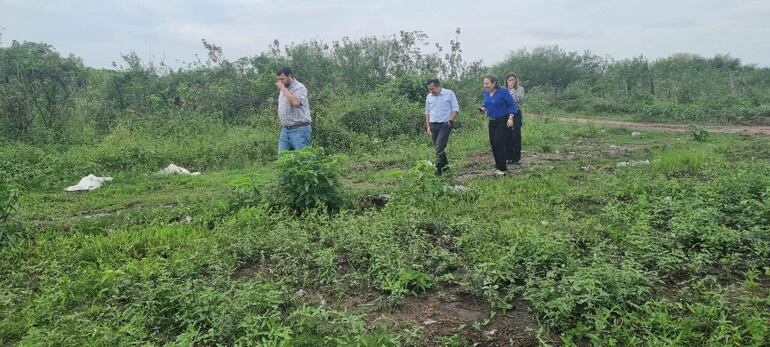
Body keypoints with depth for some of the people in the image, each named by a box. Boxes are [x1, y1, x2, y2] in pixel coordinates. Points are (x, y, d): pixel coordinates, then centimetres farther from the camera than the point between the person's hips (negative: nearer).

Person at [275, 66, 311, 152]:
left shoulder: (299, 87, -7)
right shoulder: (282, 90, 18)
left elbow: (296, 102, -26)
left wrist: (283, 88, -17)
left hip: (299, 130, -7)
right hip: (285, 129, 8)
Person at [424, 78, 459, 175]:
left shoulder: (449, 94, -4)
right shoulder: (429, 97, 9)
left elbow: (455, 109, -4)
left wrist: (450, 121, -15)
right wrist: (428, 127, 9)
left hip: (445, 124, -5)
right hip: (433, 125, 5)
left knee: (439, 147, -14)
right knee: (439, 147, 10)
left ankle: (439, 169, -10)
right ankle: (445, 165, 24)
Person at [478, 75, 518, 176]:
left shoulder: (503, 91, -12)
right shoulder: (486, 92, 4)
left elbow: (512, 105, -8)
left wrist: (510, 118, -16)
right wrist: (483, 109, -5)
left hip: (503, 121, -7)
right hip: (492, 122, 7)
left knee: (499, 144, -11)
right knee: (493, 144, 7)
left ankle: (502, 168, -3)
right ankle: (498, 165, 20)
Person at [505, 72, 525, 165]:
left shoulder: (520, 89, 3)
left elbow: (520, 99, -13)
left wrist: (512, 89, -13)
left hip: (516, 115, -1)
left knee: (516, 136, -4)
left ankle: (517, 158, 5)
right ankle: (510, 158, 13)